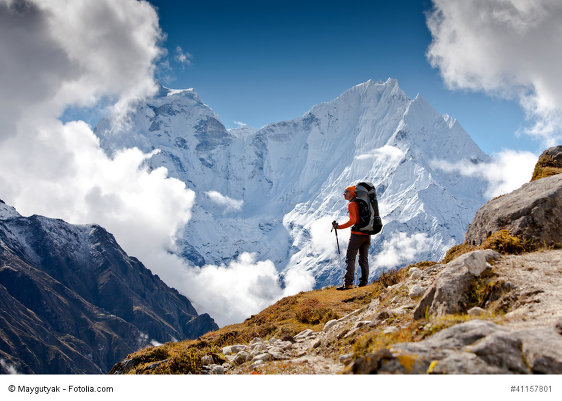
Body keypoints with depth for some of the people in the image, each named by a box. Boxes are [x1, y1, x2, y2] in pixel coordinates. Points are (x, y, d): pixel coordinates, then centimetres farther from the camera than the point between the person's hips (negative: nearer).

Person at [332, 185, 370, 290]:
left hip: (357, 234, -7)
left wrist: (339, 226, -15)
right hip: (367, 234, 8)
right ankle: (364, 283, 8)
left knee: (350, 258, -5)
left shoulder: (352, 204, -8)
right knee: (364, 259, 10)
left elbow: (353, 220, -19)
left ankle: (348, 283, -11)